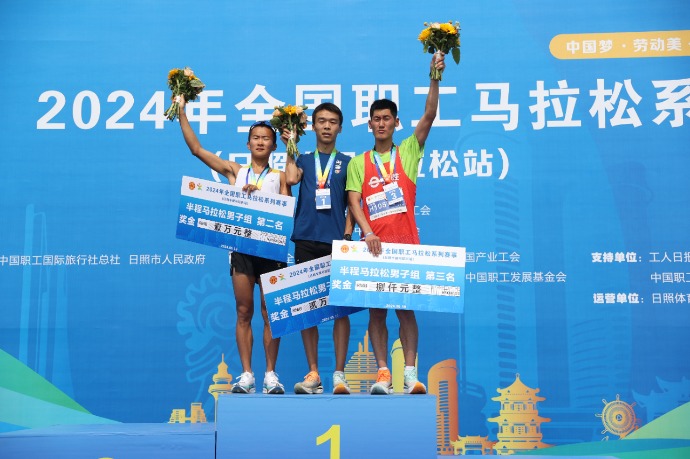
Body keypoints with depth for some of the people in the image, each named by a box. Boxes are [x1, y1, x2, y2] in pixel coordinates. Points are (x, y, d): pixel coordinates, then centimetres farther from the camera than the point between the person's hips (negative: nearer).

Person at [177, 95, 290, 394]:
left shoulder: (279, 177, 11)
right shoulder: (235, 171, 12)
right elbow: (196, 149, 8)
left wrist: (260, 194, -11)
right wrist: (181, 111, 6)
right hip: (242, 245, 1)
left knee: (269, 312, 0)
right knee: (243, 312, 1)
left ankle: (271, 374, 7)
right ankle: (246, 374, 6)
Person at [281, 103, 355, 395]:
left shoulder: (347, 163, 12)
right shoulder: (303, 160, 15)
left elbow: (351, 206, 7)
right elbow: (291, 178, -8)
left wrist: (347, 236, -6)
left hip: (336, 243, -1)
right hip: (306, 241, 1)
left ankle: (339, 374, 1)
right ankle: (313, 373, 8)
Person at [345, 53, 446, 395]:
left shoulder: (408, 152, 11)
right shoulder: (358, 163, 12)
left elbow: (429, 116, 0)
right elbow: (354, 202, 1)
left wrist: (435, 77, -9)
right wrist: (367, 231, -15)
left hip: (406, 243, -1)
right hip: (373, 244, 1)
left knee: (405, 308, -1)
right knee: (376, 311, 2)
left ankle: (410, 374, 1)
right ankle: (383, 374, 7)